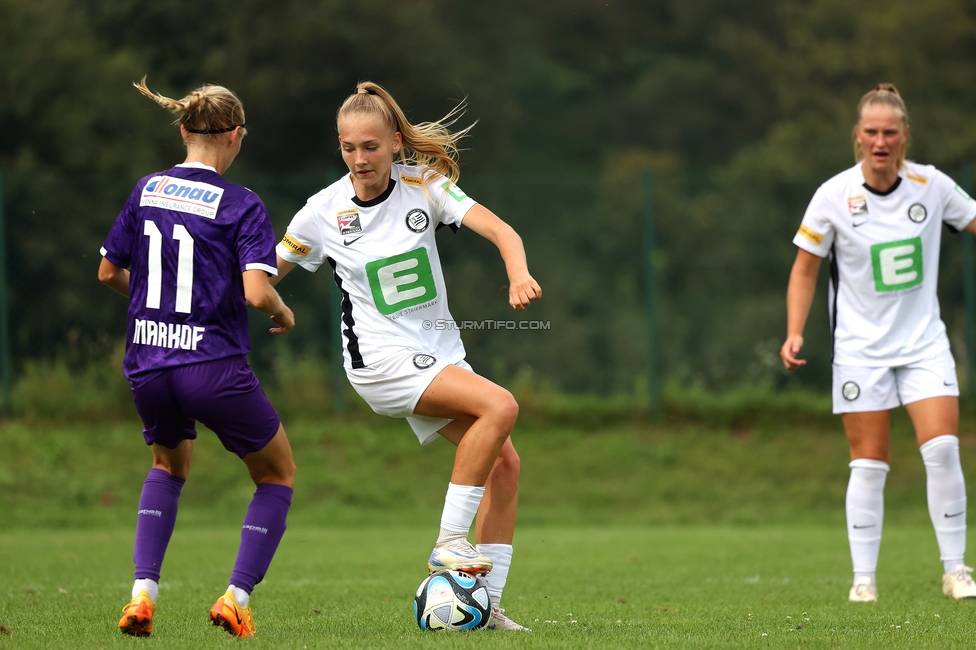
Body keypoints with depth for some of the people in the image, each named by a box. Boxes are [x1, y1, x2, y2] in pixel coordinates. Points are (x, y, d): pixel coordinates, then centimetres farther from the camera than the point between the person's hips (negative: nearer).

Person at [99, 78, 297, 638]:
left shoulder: (148, 191, 5)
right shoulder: (242, 206, -9)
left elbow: (108, 272, 12)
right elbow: (256, 291, -20)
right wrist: (284, 312, 2)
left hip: (148, 364, 5)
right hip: (214, 367, -5)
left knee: (170, 465, 31)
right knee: (279, 474, 17)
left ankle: (143, 591, 13)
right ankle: (237, 597, 3)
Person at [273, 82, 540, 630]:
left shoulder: (424, 185, -4)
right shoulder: (325, 211, -7)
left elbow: (499, 230, -13)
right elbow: (265, 273, 7)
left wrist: (519, 274, -33)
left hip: (440, 353, 5)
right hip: (380, 357, -4)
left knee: (505, 462, -7)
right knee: (500, 406, -26)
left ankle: (486, 604, 0)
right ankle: (450, 543, -21)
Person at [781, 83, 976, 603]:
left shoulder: (931, 185, -5)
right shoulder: (834, 196, -8)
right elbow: (805, 268, 2)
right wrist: (795, 332, -6)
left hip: (924, 341, 1)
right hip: (860, 348, -1)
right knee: (868, 464, -2)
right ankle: (863, 579, 7)